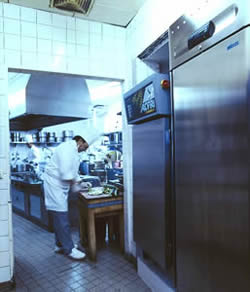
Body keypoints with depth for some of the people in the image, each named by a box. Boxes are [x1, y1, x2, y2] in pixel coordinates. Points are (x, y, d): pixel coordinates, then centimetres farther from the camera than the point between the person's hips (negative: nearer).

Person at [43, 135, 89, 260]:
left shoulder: (74, 151, 14)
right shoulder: (67, 147, -19)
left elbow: (73, 171, 22)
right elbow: (65, 172, -26)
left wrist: (80, 182, 12)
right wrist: (74, 184, -13)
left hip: (61, 185, 10)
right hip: (54, 184, -10)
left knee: (60, 217, 16)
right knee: (61, 216, -5)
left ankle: (60, 245, 28)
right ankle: (69, 249, 3)